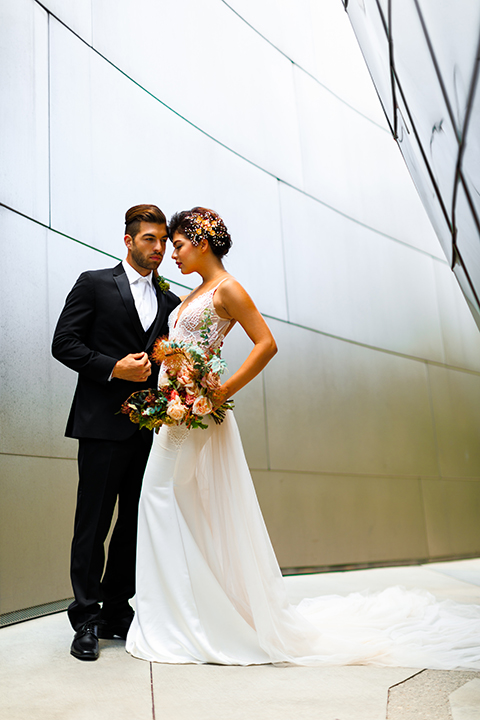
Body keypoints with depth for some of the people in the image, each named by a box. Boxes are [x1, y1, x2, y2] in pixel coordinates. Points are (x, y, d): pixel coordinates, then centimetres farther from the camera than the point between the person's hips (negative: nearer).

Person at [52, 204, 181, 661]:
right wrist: (113, 368, -13)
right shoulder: (94, 284, 4)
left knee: (136, 523, 8)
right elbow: (64, 343, -4)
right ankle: (86, 619, 9)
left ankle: (117, 612, 19)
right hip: (103, 422, -5)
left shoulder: (169, 301, 16)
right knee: (93, 522, -1)